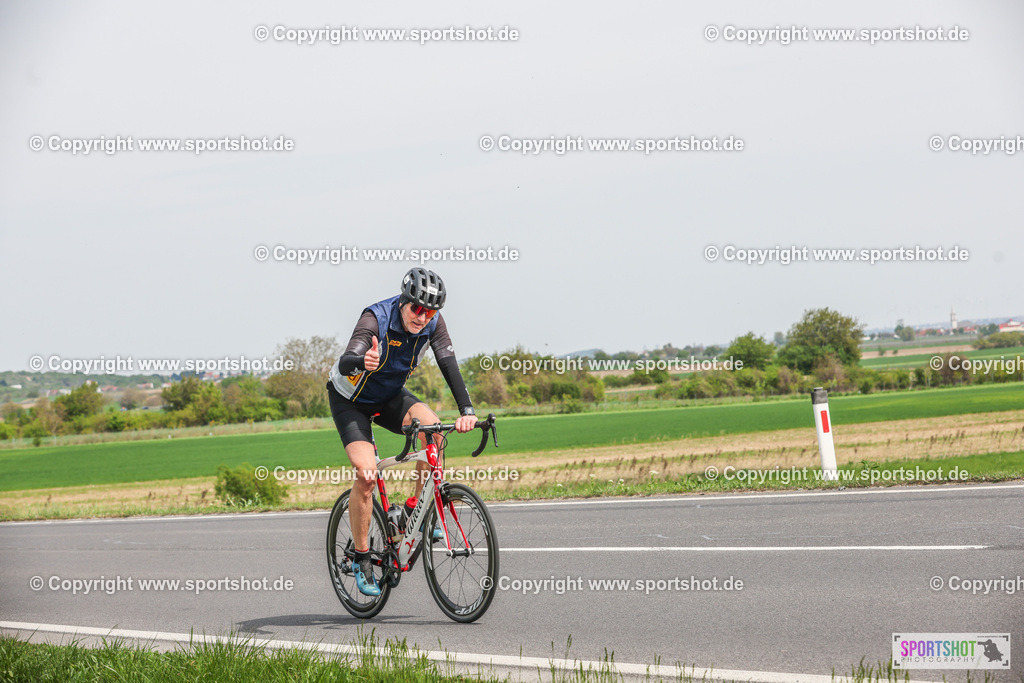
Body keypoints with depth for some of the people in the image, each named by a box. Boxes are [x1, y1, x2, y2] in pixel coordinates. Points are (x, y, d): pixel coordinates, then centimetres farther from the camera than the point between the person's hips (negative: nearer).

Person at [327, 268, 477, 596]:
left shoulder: (432, 322, -17)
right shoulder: (376, 319, -32)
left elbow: (449, 365, -24)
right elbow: (345, 362, -45)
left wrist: (466, 410, -39)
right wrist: (363, 361, -69)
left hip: (389, 396, 4)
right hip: (351, 399, -4)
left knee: (431, 427, -26)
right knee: (366, 473, -22)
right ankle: (361, 559, -7)